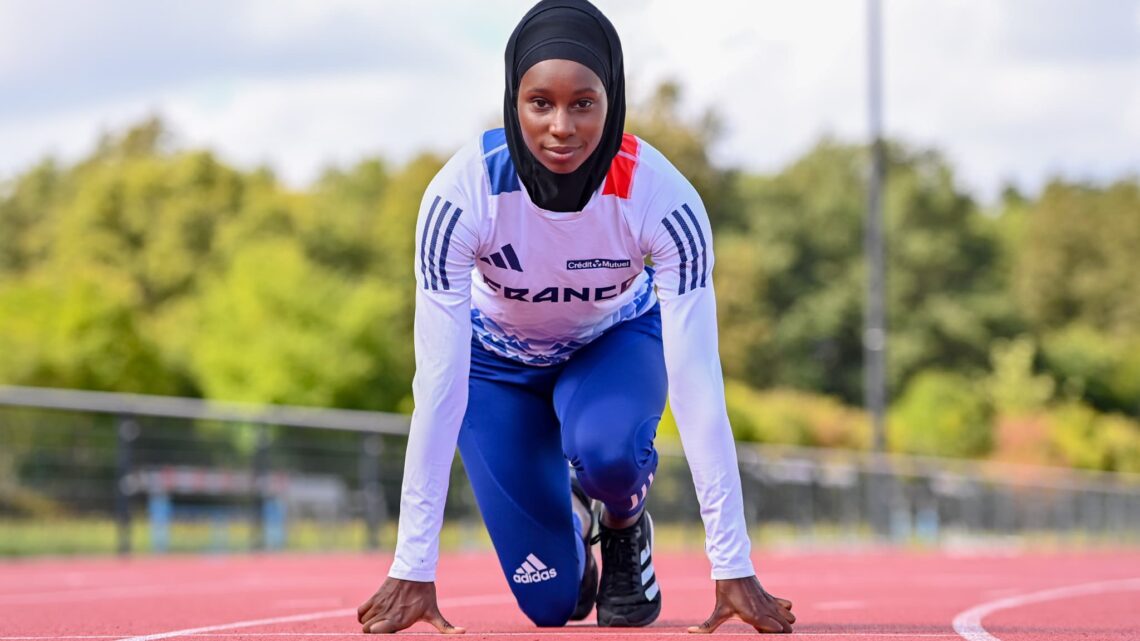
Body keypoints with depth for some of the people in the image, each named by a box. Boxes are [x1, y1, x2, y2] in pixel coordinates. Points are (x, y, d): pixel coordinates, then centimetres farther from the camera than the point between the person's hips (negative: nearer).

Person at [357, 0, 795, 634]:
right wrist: (413, 570, -36)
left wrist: (734, 569, -37)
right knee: (549, 601, -5)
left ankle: (626, 531, 1)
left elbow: (695, 382, -33)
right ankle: (572, 538, 31)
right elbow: (439, 388, -34)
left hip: (615, 342, 0)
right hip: (497, 356, 0)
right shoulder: (461, 195, -34)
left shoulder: (662, 197, -34)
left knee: (605, 449, -35)